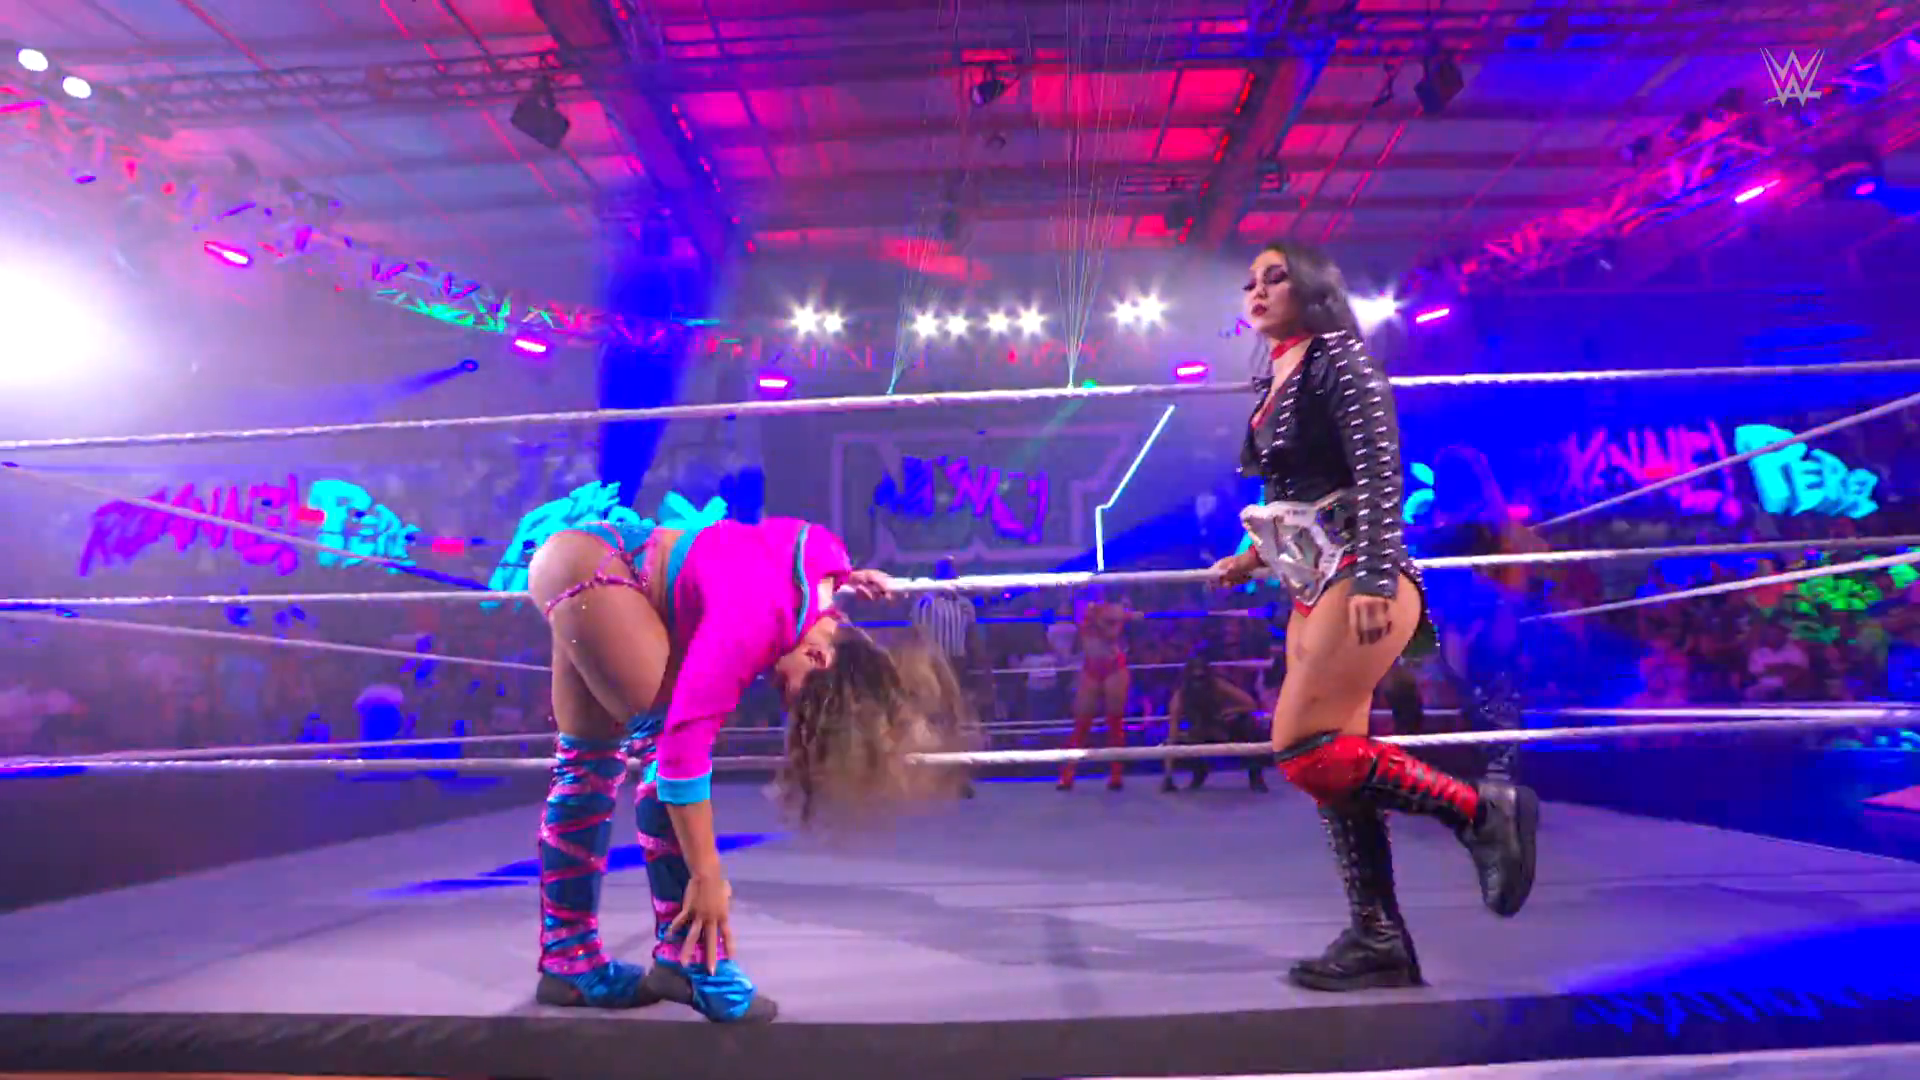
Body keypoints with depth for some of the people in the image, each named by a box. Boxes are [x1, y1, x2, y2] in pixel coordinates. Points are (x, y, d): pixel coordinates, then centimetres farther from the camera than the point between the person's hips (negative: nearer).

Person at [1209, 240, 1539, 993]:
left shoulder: (1338, 358, -5)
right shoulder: (1275, 384, 18)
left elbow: (1378, 472, -16)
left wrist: (1373, 578, -24)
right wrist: (1256, 558, 29)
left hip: (1358, 578, -9)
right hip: (1314, 588, 9)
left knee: (1303, 749, -16)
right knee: (1331, 760, 5)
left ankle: (1483, 811, 1)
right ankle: (1377, 940, 12)